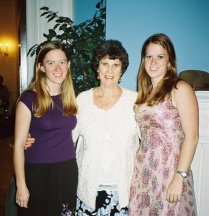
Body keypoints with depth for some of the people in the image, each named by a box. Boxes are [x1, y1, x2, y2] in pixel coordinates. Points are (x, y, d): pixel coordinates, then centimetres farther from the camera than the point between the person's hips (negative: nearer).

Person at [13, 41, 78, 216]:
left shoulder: (70, 97, 4)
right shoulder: (29, 98, -11)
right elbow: (19, 145, -10)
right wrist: (21, 185, -11)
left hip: (68, 172, 5)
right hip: (38, 173, -4)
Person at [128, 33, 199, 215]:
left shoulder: (180, 89, -7)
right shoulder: (144, 93, 10)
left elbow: (191, 137, -13)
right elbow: (144, 135, 10)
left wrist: (179, 177, -16)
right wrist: (138, 166, 2)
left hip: (170, 169, -5)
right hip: (143, 170, 5)